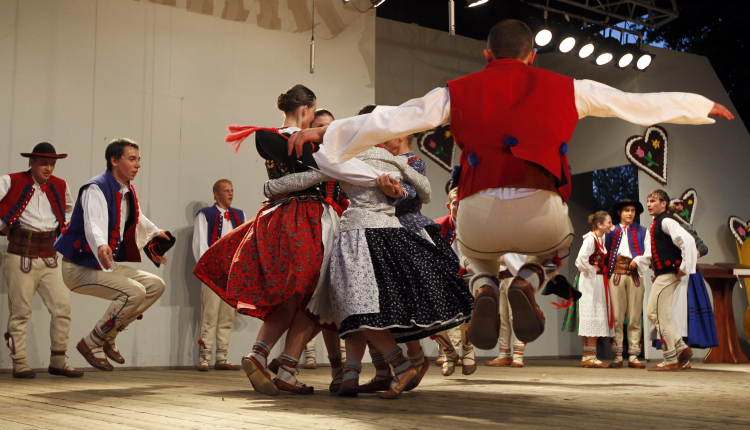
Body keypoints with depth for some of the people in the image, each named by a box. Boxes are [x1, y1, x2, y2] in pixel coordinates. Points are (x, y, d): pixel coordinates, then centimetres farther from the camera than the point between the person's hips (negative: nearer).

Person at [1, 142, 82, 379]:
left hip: (49, 256, 5)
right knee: (20, 310, -1)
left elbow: (68, 208, 31)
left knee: (62, 306, -1)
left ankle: (57, 361, 9)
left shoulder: (60, 186, 10)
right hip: (21, 254, -4)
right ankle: (19, 363, 10)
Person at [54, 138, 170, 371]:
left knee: (156, 285, 3)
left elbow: (138, 219, 32)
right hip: (80, 267, -9)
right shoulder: (96, 189, -20)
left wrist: (155, 232, 49)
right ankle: (91, 343, -9)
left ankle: (108, 337, 8)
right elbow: (93, 225, -39)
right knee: (134, 291, -27)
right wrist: (101, 246, -59)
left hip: (106, 265, 9)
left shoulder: (127, 191, 9)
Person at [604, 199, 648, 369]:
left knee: (635, 316, -2)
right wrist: (606, 272, -4)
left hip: (635, 274, 0)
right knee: (616, 316, -2)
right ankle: (617, 356, 1)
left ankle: (633, 356, 1)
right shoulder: (611, 232, 17)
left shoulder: (642, 231, 15)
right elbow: (606, 253, 11)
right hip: (616, 273, 0)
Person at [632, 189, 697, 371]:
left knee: (662, 317, -5)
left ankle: (671, 360, 3)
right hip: (661, 275, 10)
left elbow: (688, 240, -24)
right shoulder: (655, 225, 19)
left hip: (668, 275, -10)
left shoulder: (666, 221, -12)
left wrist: (684, 267, -22)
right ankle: (681, 348, 17)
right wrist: (638, 261, 5)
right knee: (652, 314, 13)